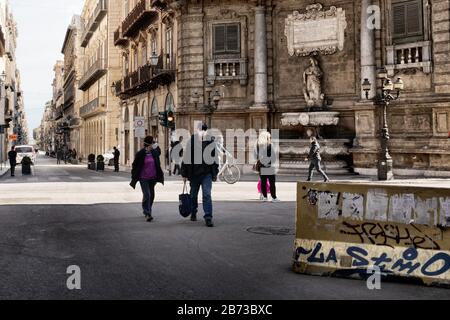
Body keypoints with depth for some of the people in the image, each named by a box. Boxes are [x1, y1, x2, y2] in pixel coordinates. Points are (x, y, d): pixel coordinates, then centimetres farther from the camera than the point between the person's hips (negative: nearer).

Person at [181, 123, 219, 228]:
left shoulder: (211, 142, 1)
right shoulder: (191, 141, -3)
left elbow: (215, 159, 9)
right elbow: (186, 159, 1)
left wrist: (214, 174, 8)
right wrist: (184, 174, 0)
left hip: (207, 173, -1)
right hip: (194, 173, 1)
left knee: (207, 195, -10)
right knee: (193, 195, 15)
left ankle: (208, 218, -10)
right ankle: (193, 213, 37)